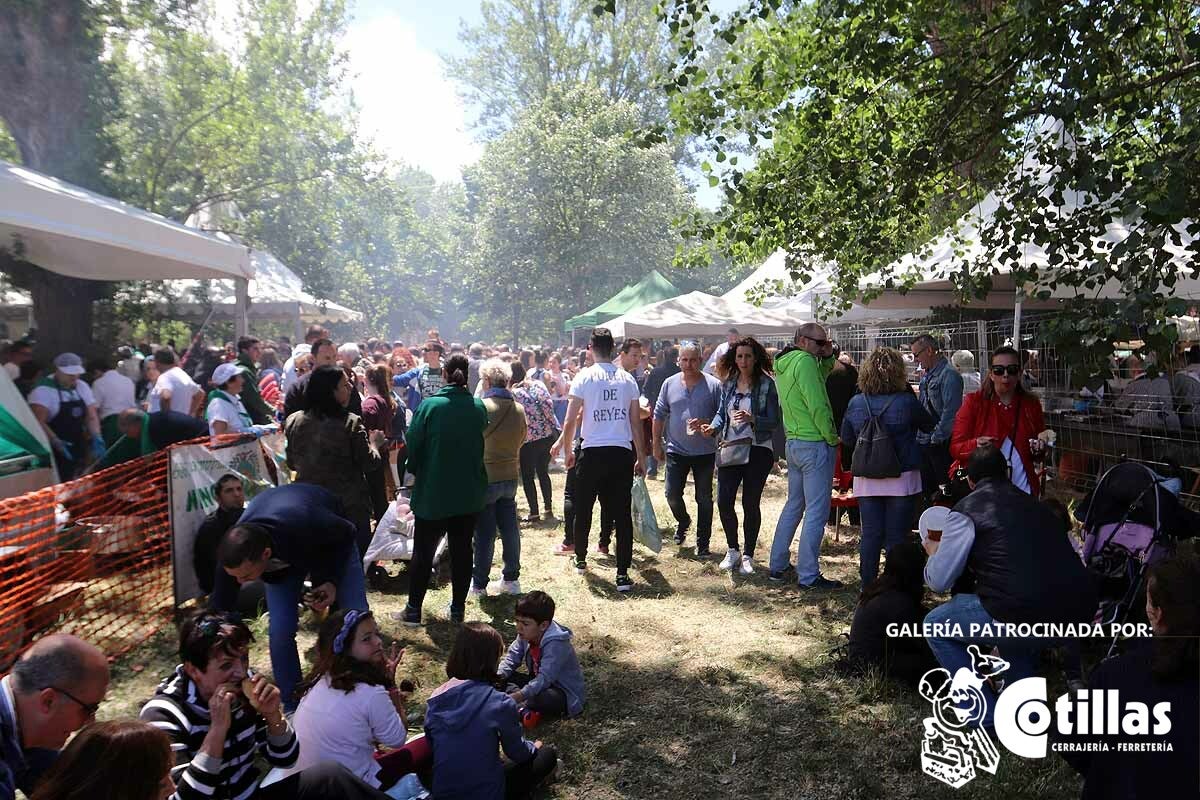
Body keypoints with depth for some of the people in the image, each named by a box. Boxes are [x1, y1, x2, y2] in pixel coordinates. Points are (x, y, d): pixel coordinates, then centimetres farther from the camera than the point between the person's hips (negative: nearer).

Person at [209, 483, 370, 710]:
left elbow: (347, 532, -22)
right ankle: (292, 709, 7)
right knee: (280, 630, -14)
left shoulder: (306, 526, -47)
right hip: (282, 554, 2)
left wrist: (332, 580, -30)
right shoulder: (236, 553, -35)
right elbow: (219, 610, -20)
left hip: (334, 541, -2)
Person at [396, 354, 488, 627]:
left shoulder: (429, 406, -14)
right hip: (469, 494, 2)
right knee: (462, 550, 12)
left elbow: (412, 447, -7)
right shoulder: (479, 408, -6)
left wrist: (416, 471, 10)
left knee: (423, 551, 10)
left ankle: (413, 611, 16)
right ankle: (458, 609, 20)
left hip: (432, 492, -2)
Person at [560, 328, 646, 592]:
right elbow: (635, 423, 5)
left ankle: (580, 559, 33)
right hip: (622, 453, 2)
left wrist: (567, 451, 10)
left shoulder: (584, 377, -3)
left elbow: (570, 421, -4)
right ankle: (623, 574, 2)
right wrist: (641, 458, 12)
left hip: (592, 453, -2)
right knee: (622, 513, 3)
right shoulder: (627, 379, 4)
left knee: (583, 509, 17)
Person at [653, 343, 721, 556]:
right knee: (672, 494, 3)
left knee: (704, 498, 6)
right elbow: (659, 415, 9)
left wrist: (705, 423, -21)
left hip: (705, 451, -2)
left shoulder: (714, 385, -6)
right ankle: (683, 522, 35)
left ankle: (702, 542, 19)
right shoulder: (670, 384, 3)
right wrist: (656, 444, 7)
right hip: (676, 450, 2)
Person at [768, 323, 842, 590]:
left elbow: (817, 378, 24)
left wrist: (828, 357, 8)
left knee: (793, 505, 18)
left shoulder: (783, 364, 13)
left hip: (793, 443, 10)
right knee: (816, 511, -3)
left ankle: (778, 567, 24)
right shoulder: (805, 361, -15)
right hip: (815, 444, -9)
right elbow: (818, 406, -20)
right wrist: (832, 437, -9)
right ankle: (808, 575, 2)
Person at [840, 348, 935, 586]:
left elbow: (846, 441, 7)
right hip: (901, 478, -3)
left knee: (870, 534, 9)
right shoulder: (907, 401, -12)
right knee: (897, 537, 5)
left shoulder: (856, 403, -2)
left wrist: (852, 466, 22)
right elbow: (929, 425, 6)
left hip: (866, 481, 3)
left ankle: (867, 587, 15)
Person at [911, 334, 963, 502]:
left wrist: (937, 437, -16)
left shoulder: (949, 375, -13)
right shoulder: (926, 376, 14)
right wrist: (919, 435, 13)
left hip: (941, 444, -9)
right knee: (927, 489, 14)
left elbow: (950, 411, -18)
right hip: (924, 443, 9)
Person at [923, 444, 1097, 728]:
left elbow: (938, 581, 2)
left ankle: (987, 720, 13)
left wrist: (934, 552, 25)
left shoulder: (966, 511, 2)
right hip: (1080, 614, 7)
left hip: (1031, 619, -7)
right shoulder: (1034, 504, 21)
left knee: (936, 626, 14)